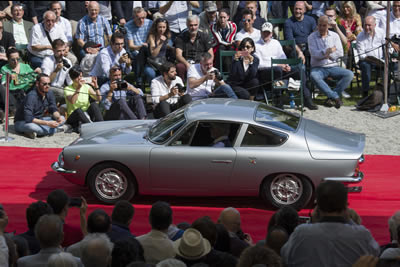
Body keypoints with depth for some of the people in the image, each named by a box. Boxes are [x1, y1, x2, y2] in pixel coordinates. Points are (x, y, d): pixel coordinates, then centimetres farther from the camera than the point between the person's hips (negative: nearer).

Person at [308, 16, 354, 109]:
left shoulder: (335, 36, 11)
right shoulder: (312, 37, 3)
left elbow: (340, 53, 2)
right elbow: (314, 53, -12)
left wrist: (328, 55, -9)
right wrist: (329, 50, -12)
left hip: (333, 66, 3)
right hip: (318, 67, -3)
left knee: (349, 74, -23)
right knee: (314, 76, -38)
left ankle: (331, 97, -25)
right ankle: (336, 97, -33)